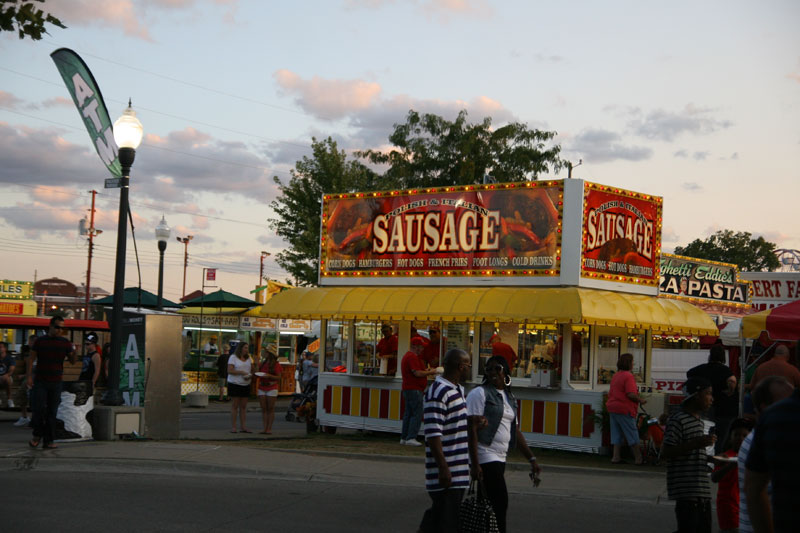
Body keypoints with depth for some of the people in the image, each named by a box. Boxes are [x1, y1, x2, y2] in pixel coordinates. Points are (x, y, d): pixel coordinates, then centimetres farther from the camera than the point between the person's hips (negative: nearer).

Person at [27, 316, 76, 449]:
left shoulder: (65, 343, 5)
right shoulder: (40, 341, 1)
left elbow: (73, 361, 7)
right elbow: (31, 359, 1)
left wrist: (74, 352, -15)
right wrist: (28, 376, -8)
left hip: (56, 383, 2)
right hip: (40, 382, -2)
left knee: (52, 412, 2)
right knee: (38, 408, -10)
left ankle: (49, 441, 7)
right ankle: (37, 435, 13)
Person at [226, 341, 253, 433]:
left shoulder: (248, 358, 13)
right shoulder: (233, 357, -3)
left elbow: (252, 371, 13)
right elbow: (230, 370, -12)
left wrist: (250, 376, -9)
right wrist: (241, 372, -19)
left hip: (246, 385, 5)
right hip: (235, 384, -5)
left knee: (243, 406, 4)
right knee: (235, 405, -4)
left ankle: (243, 427, 5)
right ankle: (233, 427, -1)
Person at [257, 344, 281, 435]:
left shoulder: (276, 364, -5)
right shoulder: (263, 363, 14)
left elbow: (279, 377, -8)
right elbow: (258, 374, 18)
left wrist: (269, 376, -23)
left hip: (271, 388, -6)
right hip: (262, 388, 6)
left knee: (270, 409, -2)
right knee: (263, 409, 3)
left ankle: (269, 428, 1)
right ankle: (265, 428, 5)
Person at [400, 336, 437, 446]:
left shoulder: (408, 356, 20)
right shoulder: (413, 357, -14)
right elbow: (417, 373, -21)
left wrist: (426, 371, 13)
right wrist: (430, 372, -9)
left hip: (408, 389, 11)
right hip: (414, 389, -11)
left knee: (408, 413, 12)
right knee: (417, 414, -10)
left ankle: (404, 438, 13)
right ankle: (411, 438, -12)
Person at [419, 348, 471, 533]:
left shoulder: (458, 389, 15)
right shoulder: (439, 391, -17)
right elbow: (433, 434, -21)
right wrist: (443, 467, -23)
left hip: (459, 472, 9)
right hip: (446, 473, -9)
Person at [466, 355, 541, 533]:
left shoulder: (510, 398, 17)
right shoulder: (480, 393, -7)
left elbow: (516, 432, 21)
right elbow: (472, 429, -13)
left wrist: (531, 459, 15)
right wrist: (474, 464, -20)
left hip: (500, 458, 7)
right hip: (484, 457, -7)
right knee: (500, 503, -11)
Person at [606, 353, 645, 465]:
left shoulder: (615, 376, 14)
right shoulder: (628, 376, -14)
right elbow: (631, 394, -22)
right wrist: (640, 400, -7)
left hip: (612, 408, 8)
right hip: (624, 409, -8)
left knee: (617, 434, 11)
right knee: (632, 435, 1)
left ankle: (616, 457, 9)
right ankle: (638, 459, 7)